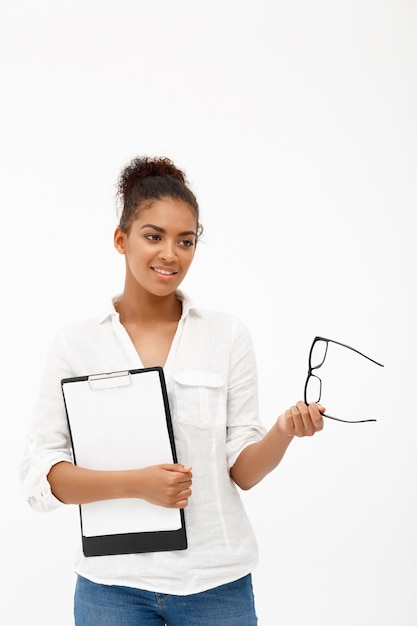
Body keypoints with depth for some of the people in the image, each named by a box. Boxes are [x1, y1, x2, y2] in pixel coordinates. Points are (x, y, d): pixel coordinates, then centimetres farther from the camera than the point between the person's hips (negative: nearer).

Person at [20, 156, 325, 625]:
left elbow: (241, 470, 1)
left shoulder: (228, 335, 0)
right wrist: (136, 484, -20)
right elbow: (39, 475, -6)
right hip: (113, 581, 0)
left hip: (216, 581, 1)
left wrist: (283, 432, -19)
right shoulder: (75, 345, -2)